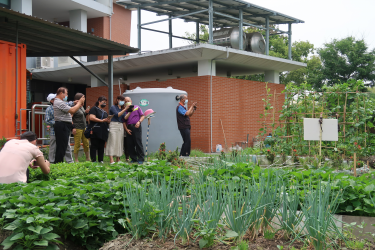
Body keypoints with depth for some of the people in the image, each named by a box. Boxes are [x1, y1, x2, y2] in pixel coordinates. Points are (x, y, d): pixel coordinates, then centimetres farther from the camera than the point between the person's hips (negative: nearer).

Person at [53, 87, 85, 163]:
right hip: (62, 126, -11)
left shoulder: (60, 102, 20)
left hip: (64, 126, 11)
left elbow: (70, 112, 17)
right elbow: (72, 111, -21)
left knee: (63, 146, 13)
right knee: (62, 146, -8)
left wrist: (79, 104, 10)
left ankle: (58, 163, 17)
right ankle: (58, 163, -5)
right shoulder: (59, 103, -15)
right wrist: (79, 102, -9)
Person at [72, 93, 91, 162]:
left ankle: (88, 158, 19)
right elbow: (70, 118, -15)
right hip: (77, 128, -8)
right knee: (77, 144, -3)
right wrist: (73, 128, -20)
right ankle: (76, 160, 5)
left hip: (84, 128, 8)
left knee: (86, 143, 11)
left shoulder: (82, 107, 14)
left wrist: (86, 112, 5)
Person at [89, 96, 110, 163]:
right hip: (95, 131, -7)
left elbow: (107, 121, 28)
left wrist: (108, 121, 3)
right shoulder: (94, 109, 2)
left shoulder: (105, 112, 24)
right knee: (94, 146, -5)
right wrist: (102, 120, -15)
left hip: (103, 132, 7)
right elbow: (91, 118, -11)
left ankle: (101, 160, 9)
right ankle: (93, 161, -4)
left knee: (101, 146, 6)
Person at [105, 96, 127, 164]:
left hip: (120, 126, 6)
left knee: (119, 143, 5)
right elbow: (117, 115, -13)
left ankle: (118, 159, 9)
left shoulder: (122, 109, 17)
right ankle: (111, 160, -17)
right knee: (112, 142, -11)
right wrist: (125, 109, -17)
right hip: (113, 125, -6)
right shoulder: (113, 107, 0)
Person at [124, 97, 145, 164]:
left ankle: (141, 159, -5)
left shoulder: (137, 107, 10)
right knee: (130, 144, 2)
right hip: (129, 128, 4)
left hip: (136, 127, -4)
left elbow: (142, 116, 5)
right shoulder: (125, 110, 15)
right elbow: (124, 119, 8)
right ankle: (133, 159, 11)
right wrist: (126, 129, -5)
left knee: (138, 143, -8)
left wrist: (139, 122, -12)